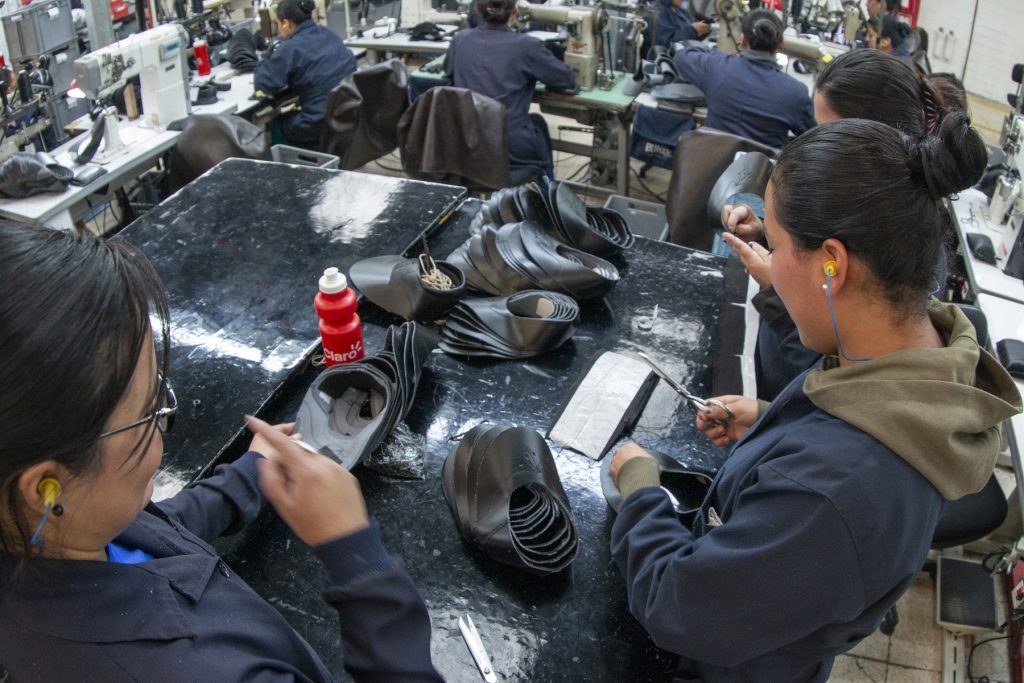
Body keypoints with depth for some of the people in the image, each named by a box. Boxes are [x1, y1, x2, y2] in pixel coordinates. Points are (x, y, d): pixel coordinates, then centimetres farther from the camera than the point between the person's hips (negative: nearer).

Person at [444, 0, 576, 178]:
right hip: (510, 147, -4)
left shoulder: (460, 39, -1)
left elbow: (449, 72, 21)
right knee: (537, 121, 31)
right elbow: (569, 79, 1)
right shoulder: (526, 46, -13)